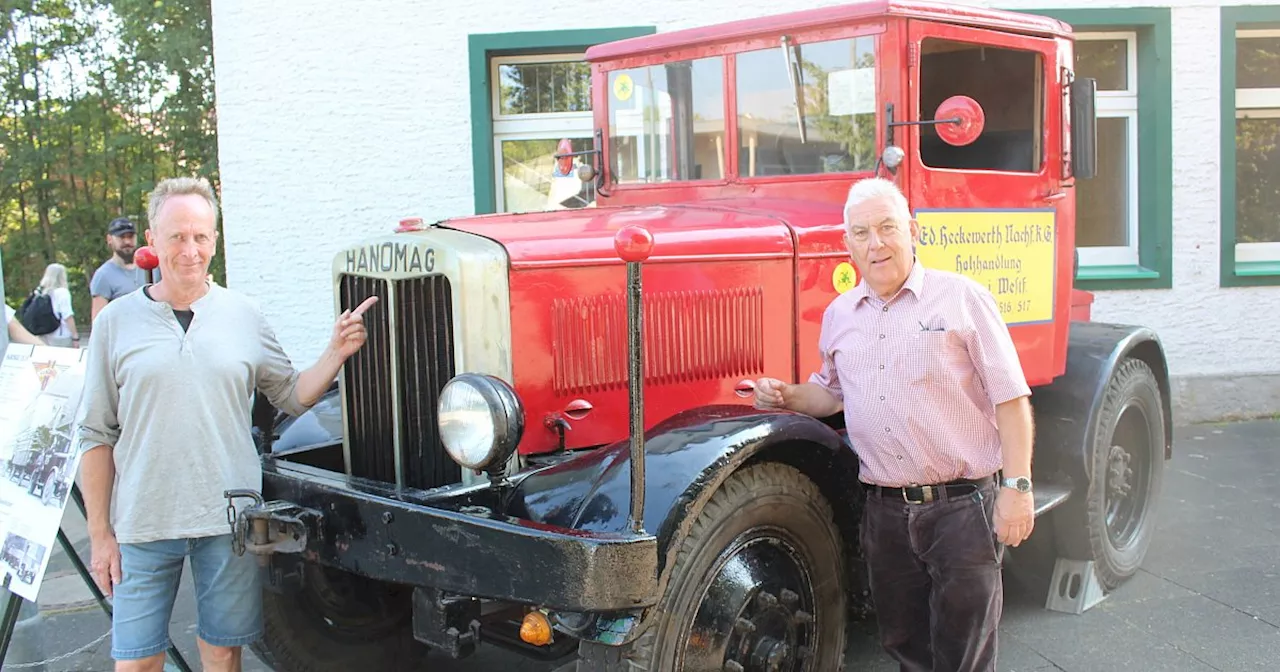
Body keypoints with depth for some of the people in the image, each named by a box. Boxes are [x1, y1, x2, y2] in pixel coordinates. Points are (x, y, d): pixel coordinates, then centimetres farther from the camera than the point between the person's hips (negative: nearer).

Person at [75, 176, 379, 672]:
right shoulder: (116, 321, 0)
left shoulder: (243, 315, 4)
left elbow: (293, 396, 9)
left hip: (230, 520, 1)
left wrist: (337, 352, -8)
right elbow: (97, 436, 2)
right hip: (142, 526, -1)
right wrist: (99, 534, 0)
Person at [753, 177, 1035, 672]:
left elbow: (1009, 398, -6)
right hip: (886, 513, 4)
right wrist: (788, 397, 3)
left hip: (963, 506, -4)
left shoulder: (961, 297, -5)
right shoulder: (838, 315, 9)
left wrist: (1016, 487, -12)